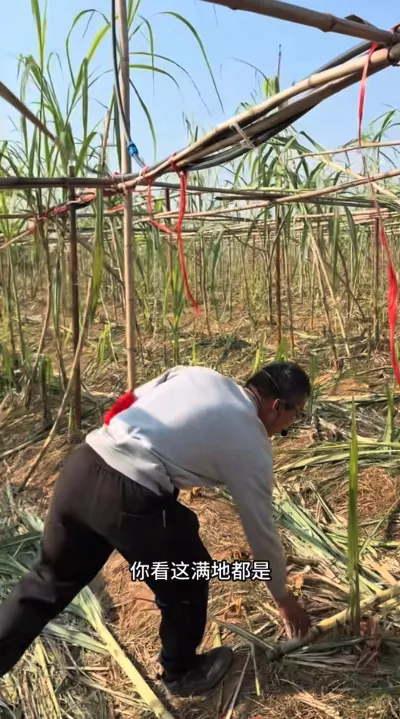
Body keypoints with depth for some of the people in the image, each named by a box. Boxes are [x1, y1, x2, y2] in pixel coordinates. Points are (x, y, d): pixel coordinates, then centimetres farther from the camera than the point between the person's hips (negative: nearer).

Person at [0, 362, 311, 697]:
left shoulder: (197, 374, 19)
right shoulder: (252, 444, 6)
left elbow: (125, 404, 18)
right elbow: (262, 530, 15)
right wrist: (284, 597, 31)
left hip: (82, 466, 7)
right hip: (131, 497, -6)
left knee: (50, 581, 26)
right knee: (188, 583, 22)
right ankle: (182, 673, 44)